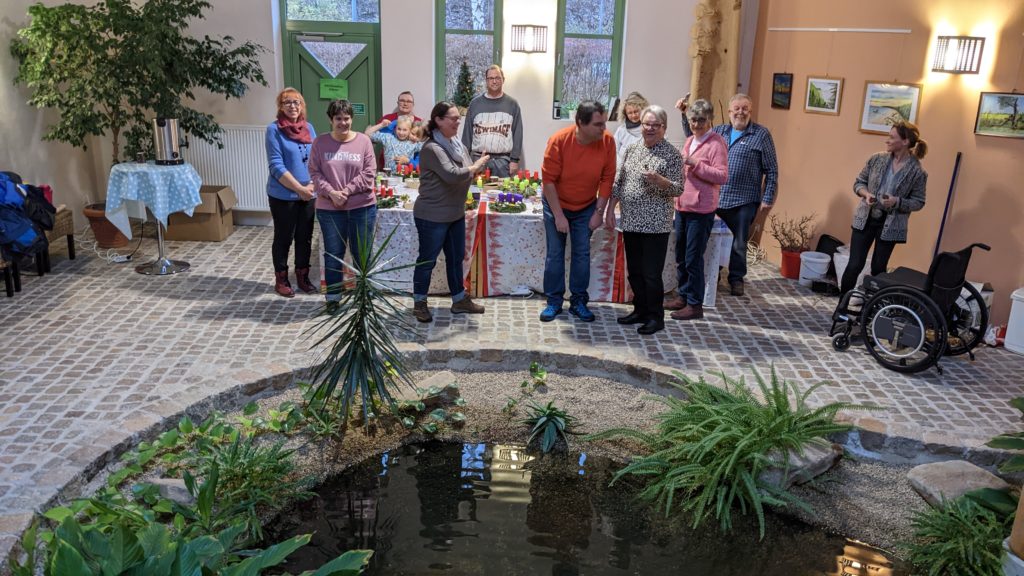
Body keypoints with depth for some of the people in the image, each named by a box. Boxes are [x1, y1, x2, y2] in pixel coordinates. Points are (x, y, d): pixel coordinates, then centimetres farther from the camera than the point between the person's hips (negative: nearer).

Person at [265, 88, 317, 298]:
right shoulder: (274, 129, -10)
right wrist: (299, 188, -17)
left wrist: (312, 185, -9)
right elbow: (276, 166, -14)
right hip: (283, 195, -5)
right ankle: (281, 280, 21)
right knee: (284, 238, 7)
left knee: (305, 237, 12)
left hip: (308, 194, 5)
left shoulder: (309, 128, 6)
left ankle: (302, 277, 27)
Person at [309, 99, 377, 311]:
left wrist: (346, 191, -13)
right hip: (329, 209, 1)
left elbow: (369, 173, -6)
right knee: (333, 255, 10)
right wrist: (331, 193, -16)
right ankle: (333, 297, 24)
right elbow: (315, 172, -2)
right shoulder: (320, 142, 0)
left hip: (362, 207, 0)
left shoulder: (363, 141, -2)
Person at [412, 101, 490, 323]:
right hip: (433, 216, -9)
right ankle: (419, 303, 19)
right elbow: (452, 175, -30)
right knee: (427, 260, 5)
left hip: (456, 213, 9)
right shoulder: (432, 148, -22)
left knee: (456, 258, 16)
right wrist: (476, 166, -16)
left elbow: (466, 172, 20)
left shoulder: (456, 143, 8)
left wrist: (475, 169, 1)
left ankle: (460, 300, 29)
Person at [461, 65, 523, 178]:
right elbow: (467, 132, 10)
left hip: (503, 160, -1)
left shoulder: (512, 104, 5)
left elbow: (517, 134, 2)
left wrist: (514, 159, -4)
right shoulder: (475, 103, 8)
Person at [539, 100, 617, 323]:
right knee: (554, 254, 3)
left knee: (582, 254, 4)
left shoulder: (608, 141, -17)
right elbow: (548, 180, -19)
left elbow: (607, 178, -8)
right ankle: (554, 302, 13)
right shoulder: (559, 140, -24)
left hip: (586, 207, 2)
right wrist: (558, 215, -18)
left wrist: (599, 211, -8)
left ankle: (579, 302, 15)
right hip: (556, 205, -2)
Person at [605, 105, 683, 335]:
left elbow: (678, 189, -9)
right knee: (634, 271, 13)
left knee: (651, 274, -2)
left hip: (655, 225, -6)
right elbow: (618, 182, 14)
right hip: (630, 222, 6)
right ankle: (641, 310, 28)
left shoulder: (672, 155, -6)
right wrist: (610, 210, 9)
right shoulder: (632, 149, 10)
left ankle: (655, 317, 12)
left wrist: (659, 180, -27)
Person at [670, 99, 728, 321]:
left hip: (701, 210, -8)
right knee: (681, 256, 15)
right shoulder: (689, 141, 16)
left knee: (693, 258, -4)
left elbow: (722, 177, -20)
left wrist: (694, 163, -25)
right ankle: (684, 296, 28)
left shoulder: (717, 143, -11)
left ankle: (695, 305, 6)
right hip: (682, 205, 9)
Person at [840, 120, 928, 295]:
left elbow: (918, 202, -3)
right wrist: (866, 193, -15)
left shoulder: (917, 172, -10)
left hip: (890, 225, -1)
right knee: (854, 265, -1)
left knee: (878, 269, 10)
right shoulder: (877, 159, -3)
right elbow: (859, 182, 7)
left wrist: (897, 201, -21)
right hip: (865, 219, 2)